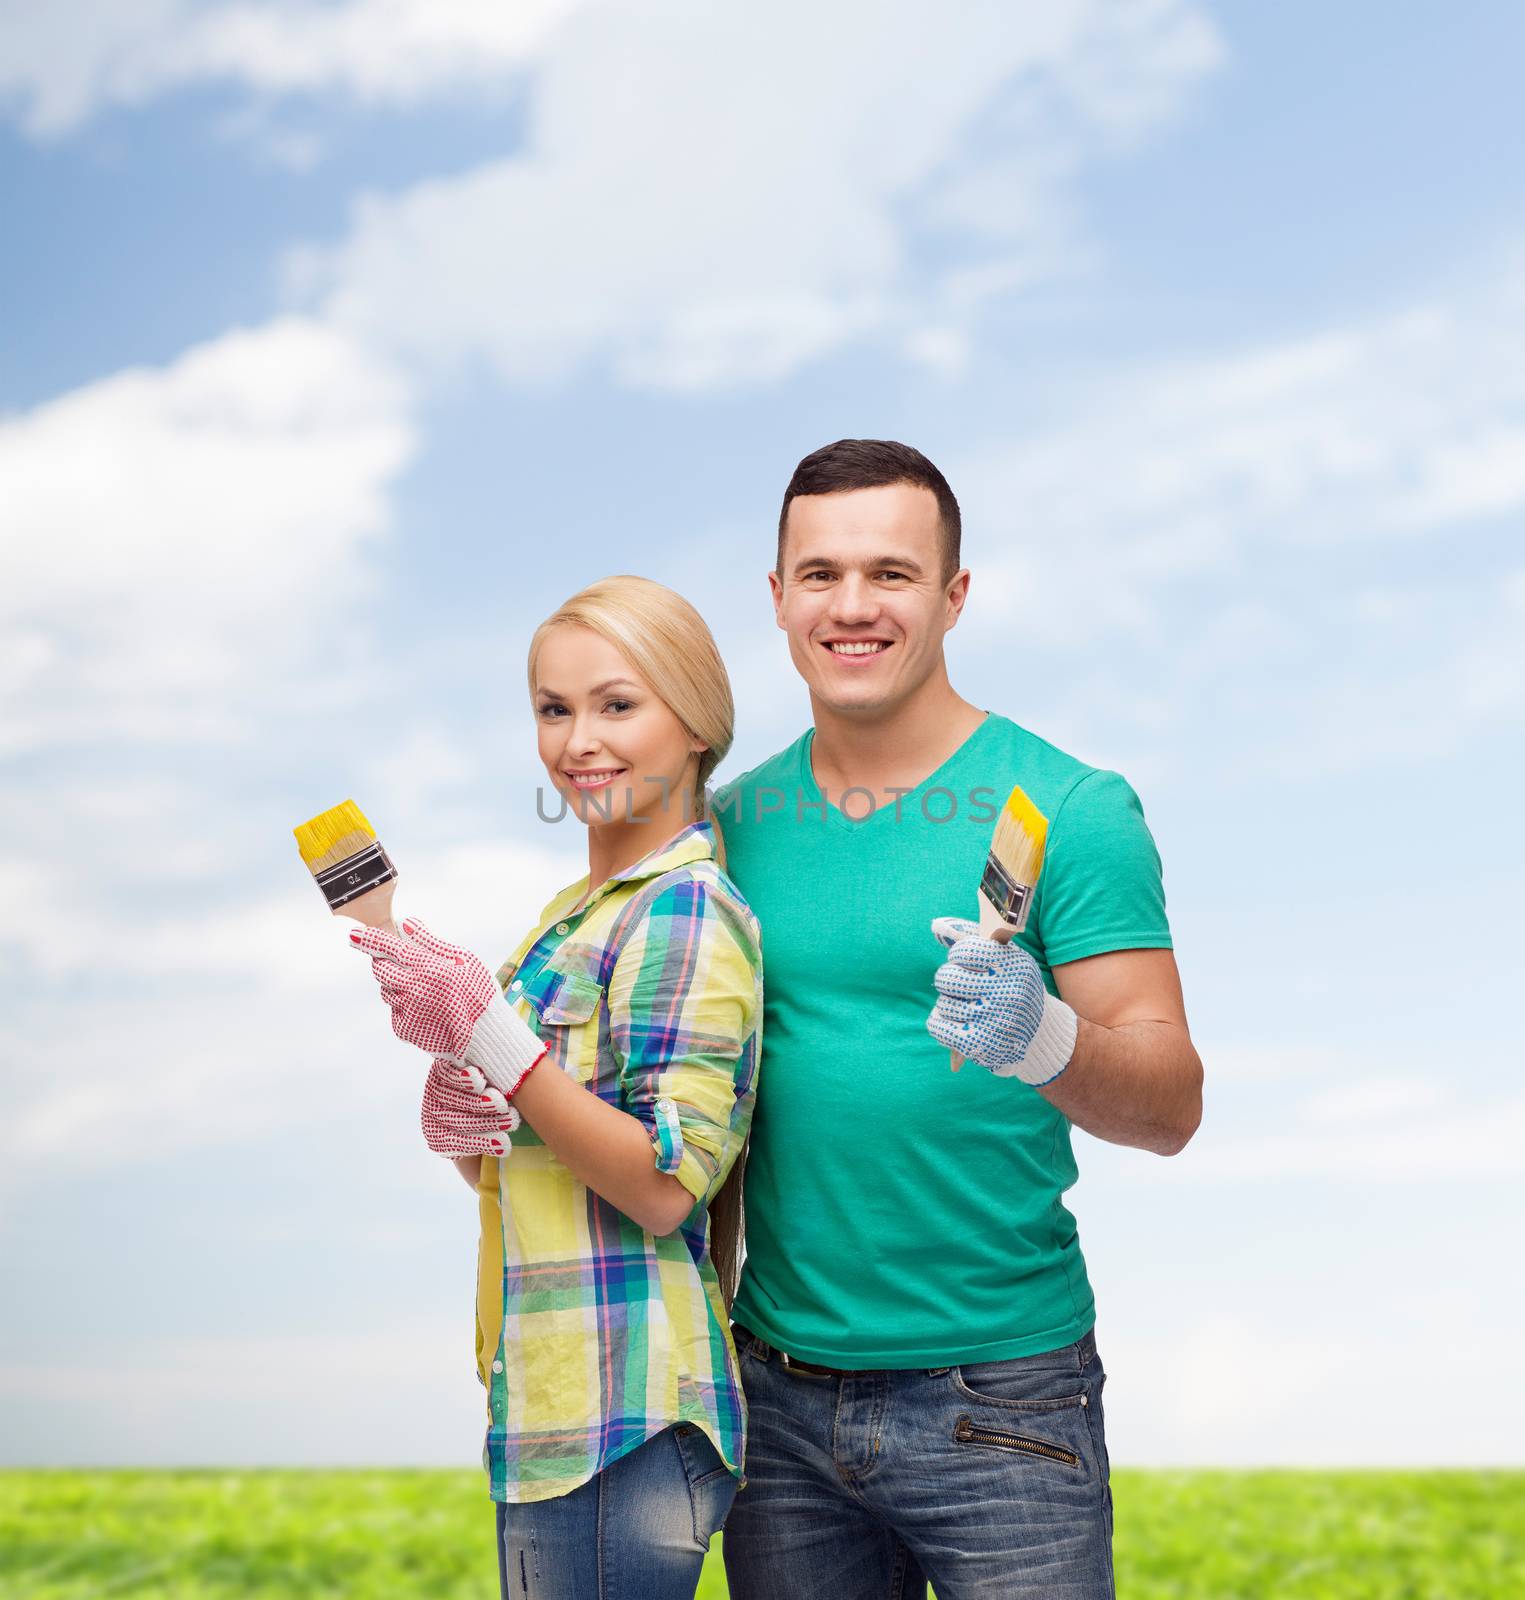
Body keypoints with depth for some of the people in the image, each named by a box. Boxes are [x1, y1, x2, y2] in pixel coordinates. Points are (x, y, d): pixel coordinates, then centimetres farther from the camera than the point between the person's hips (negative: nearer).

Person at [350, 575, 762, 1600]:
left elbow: (665, 1186, -19)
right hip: (551, 1413, 9)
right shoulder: (575, 915, 15)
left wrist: (483, 1032, -20)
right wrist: (455, 1122, -3)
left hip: (623, 1431, -9)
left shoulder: (689, 911, -13)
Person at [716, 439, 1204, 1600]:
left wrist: (1045, 1041, -32)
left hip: (999, 1399, -4)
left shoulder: (1069, 810, -7)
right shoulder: (735, 822, 6)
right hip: (781, 1393, 4)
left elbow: (1171, 1105, -12)